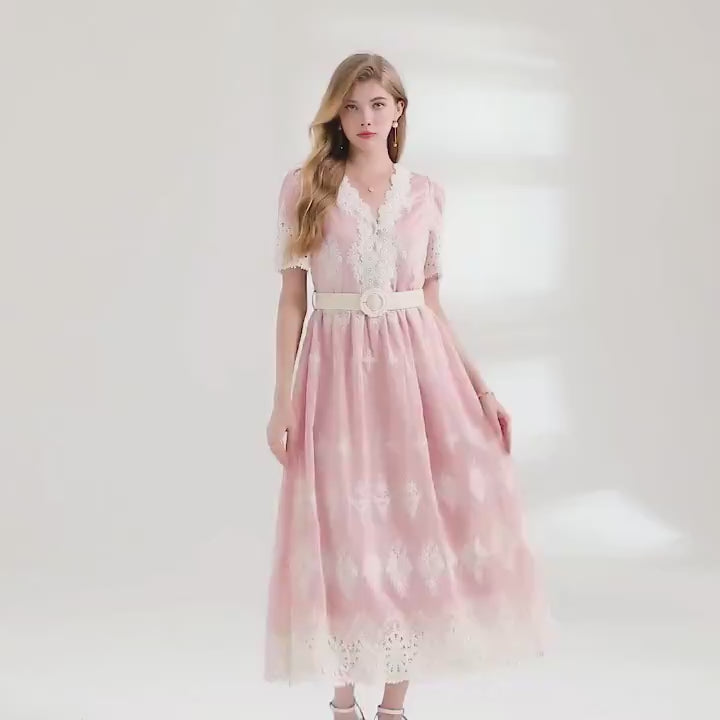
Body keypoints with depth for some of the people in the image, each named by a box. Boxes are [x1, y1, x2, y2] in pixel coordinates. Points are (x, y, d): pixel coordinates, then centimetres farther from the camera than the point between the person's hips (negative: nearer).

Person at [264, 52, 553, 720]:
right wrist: (282, 401, -5)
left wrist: (481, 389, 6)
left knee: (418, 528, -1)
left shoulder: (426, 194, 8)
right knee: (342, 538, 1)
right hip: (337, 367, -2)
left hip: (416, 363, 2)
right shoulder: (304, 187, 2)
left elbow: (430, 303, 11)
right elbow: (292, 298, 1)